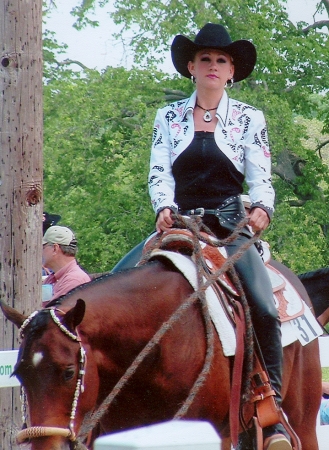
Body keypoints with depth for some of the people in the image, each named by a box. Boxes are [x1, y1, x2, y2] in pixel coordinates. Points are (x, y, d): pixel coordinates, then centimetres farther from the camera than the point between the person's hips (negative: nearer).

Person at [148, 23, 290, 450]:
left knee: (264, 309, -24)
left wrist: (262, 207, -20)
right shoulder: (169, 118, 13)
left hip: (231, 228, -2)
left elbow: (260, 176, 2)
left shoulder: (250, 119, 9)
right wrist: (164, 207, -16)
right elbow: (159, 172, 5)